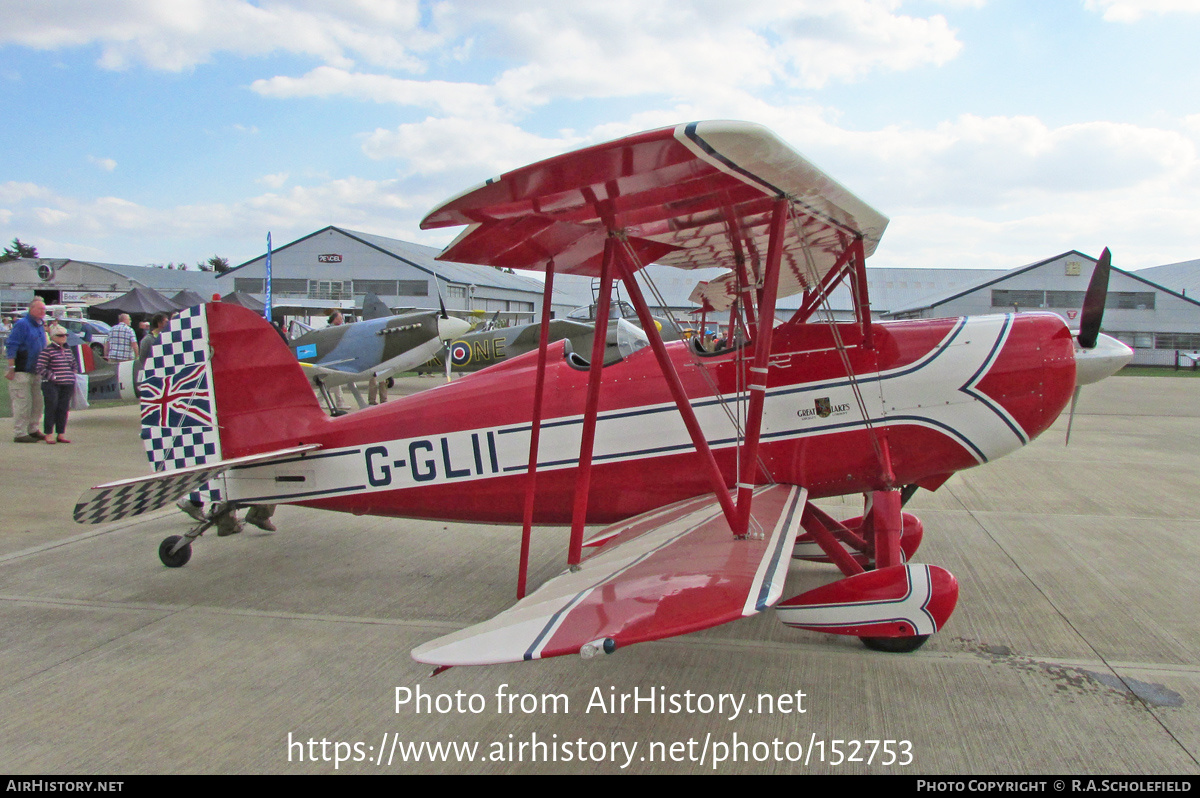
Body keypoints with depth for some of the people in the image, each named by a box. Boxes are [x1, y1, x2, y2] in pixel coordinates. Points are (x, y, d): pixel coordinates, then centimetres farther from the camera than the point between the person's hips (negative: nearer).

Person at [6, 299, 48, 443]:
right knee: (22, 402, -7)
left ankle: (33, 430, 23)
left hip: (35, 371, 8)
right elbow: (11, 346, -14)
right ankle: (19, 433, -2)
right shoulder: (22, 324, -9)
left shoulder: (40, 327, 15)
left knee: (37, 402, 12)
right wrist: (11, 368, -19)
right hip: (22, 370, -8)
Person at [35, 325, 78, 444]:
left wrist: (72, 376, 13)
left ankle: (61, 434, 12)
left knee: (63, 409, 6)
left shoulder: (68, 350, 14)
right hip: (51, 385, -6)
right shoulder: (47, 350, -7)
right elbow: (41, 368, -11)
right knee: (51, 409, -4)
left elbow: (74, 366, 27)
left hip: (67, 385, 6)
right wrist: (53, 377, -13)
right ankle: (49, 434, 2)